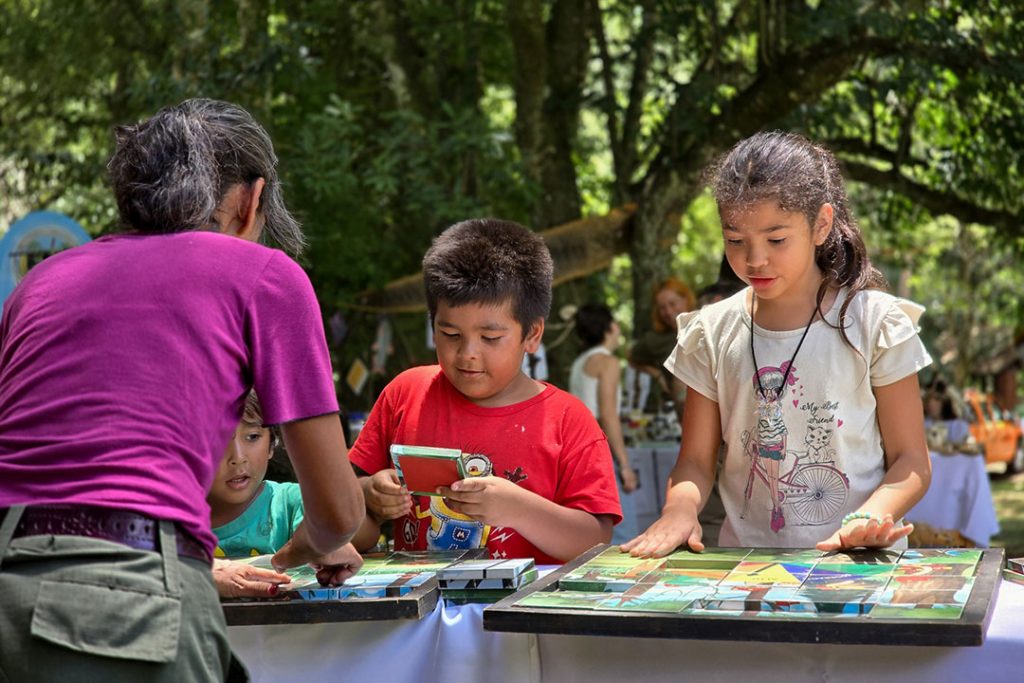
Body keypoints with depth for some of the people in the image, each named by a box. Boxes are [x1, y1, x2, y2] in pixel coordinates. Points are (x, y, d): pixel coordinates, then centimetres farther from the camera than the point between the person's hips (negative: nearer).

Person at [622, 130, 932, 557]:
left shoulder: (875, 323, 1)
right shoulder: (712, 333, 8)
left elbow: (911, 460, 2)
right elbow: (696, 461, 10)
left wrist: (871, 517, -18)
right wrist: (679, 510, -12)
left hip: (855, 563, -3)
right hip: (746, 565, 3)